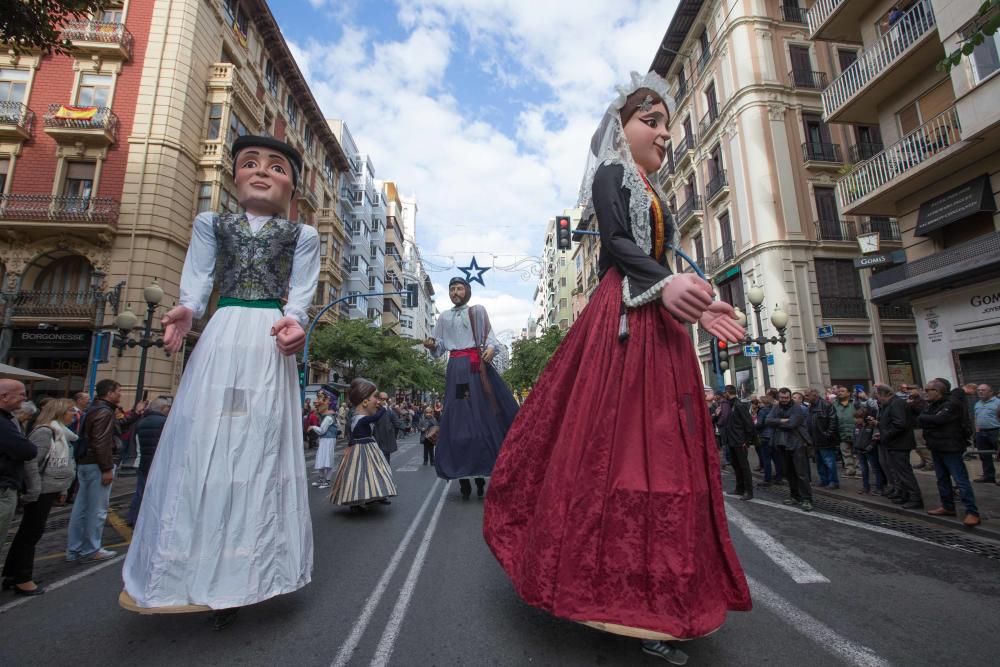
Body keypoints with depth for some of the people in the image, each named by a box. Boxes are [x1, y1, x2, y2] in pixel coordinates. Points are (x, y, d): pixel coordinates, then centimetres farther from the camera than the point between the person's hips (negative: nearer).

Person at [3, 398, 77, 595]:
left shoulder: (60, 433, 11)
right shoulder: (44, 431, -18)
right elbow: (30, 461, -23)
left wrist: (61, 488, 16)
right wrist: (34, 491, -20)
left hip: (48, 490, 9)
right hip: (41, 492, -9)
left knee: (27, 533, 16)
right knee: (31, 533, 1)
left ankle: (12, 575, 26)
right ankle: (22, 579, 11)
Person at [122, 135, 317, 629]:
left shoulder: (302, 235, 13)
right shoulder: (211, 224, 18)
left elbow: (301, 293, 2)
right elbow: (196, 282, 7)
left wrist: (294, 321, -20)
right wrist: (186, 311, -15)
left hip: (270, 342, -2)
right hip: (221, 337, 2)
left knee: (259, 449, -3)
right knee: (203, 445, -1)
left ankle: (239, 577, 8)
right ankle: (203, 574, 12)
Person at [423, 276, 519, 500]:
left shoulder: (478, 311, 12)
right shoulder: (444, 317, 19)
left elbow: (489, 335, 2)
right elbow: (439, 346, 16)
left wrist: (491, 348, -19)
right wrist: (431, 344, -5)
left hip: (476, 366, -2)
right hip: (456, 369, 2)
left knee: (480, 412, -6)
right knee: (457, 416, -3)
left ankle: (480, 474, 2)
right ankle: (463, 477, 2)